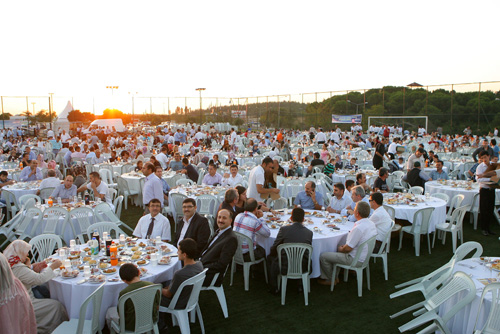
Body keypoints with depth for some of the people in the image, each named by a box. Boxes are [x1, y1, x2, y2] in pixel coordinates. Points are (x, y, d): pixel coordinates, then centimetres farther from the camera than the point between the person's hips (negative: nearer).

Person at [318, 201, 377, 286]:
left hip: (355, 260, -9)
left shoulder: (358, 228, -32)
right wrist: (344, 246, 10)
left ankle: (331, 279, 19)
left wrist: (340, 249, -3)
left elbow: (348, 249, -24)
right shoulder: (371, 224, -2)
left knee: (323, 257, -2)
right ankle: (335, 276, 31)